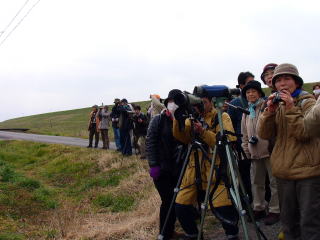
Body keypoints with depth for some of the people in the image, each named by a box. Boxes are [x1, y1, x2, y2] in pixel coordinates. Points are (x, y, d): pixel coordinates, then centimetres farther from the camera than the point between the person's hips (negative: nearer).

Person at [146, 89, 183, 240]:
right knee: (168, 200, -5)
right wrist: (153, 165, -12)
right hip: (161, 169, -4)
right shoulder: (158, 120, -3)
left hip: (178, 169, 4)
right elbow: (149, 143, -6)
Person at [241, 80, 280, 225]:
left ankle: (275, 210, 7)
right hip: (255, 152, 7)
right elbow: (244, 133, 21)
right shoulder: (246, 112, 17)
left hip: (270, 150, -6)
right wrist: (246, 149, 13)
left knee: (274, 181, -1)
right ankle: (259, 208, 24)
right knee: (256, 181, 13)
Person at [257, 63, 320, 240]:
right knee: (288, 220, 15)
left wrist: (291, 109, -19)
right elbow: (264, 134, 1)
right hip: (284, 172, 5)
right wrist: (269, 111, -11)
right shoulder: (277, 105, 11)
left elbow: (305, 133, -15)